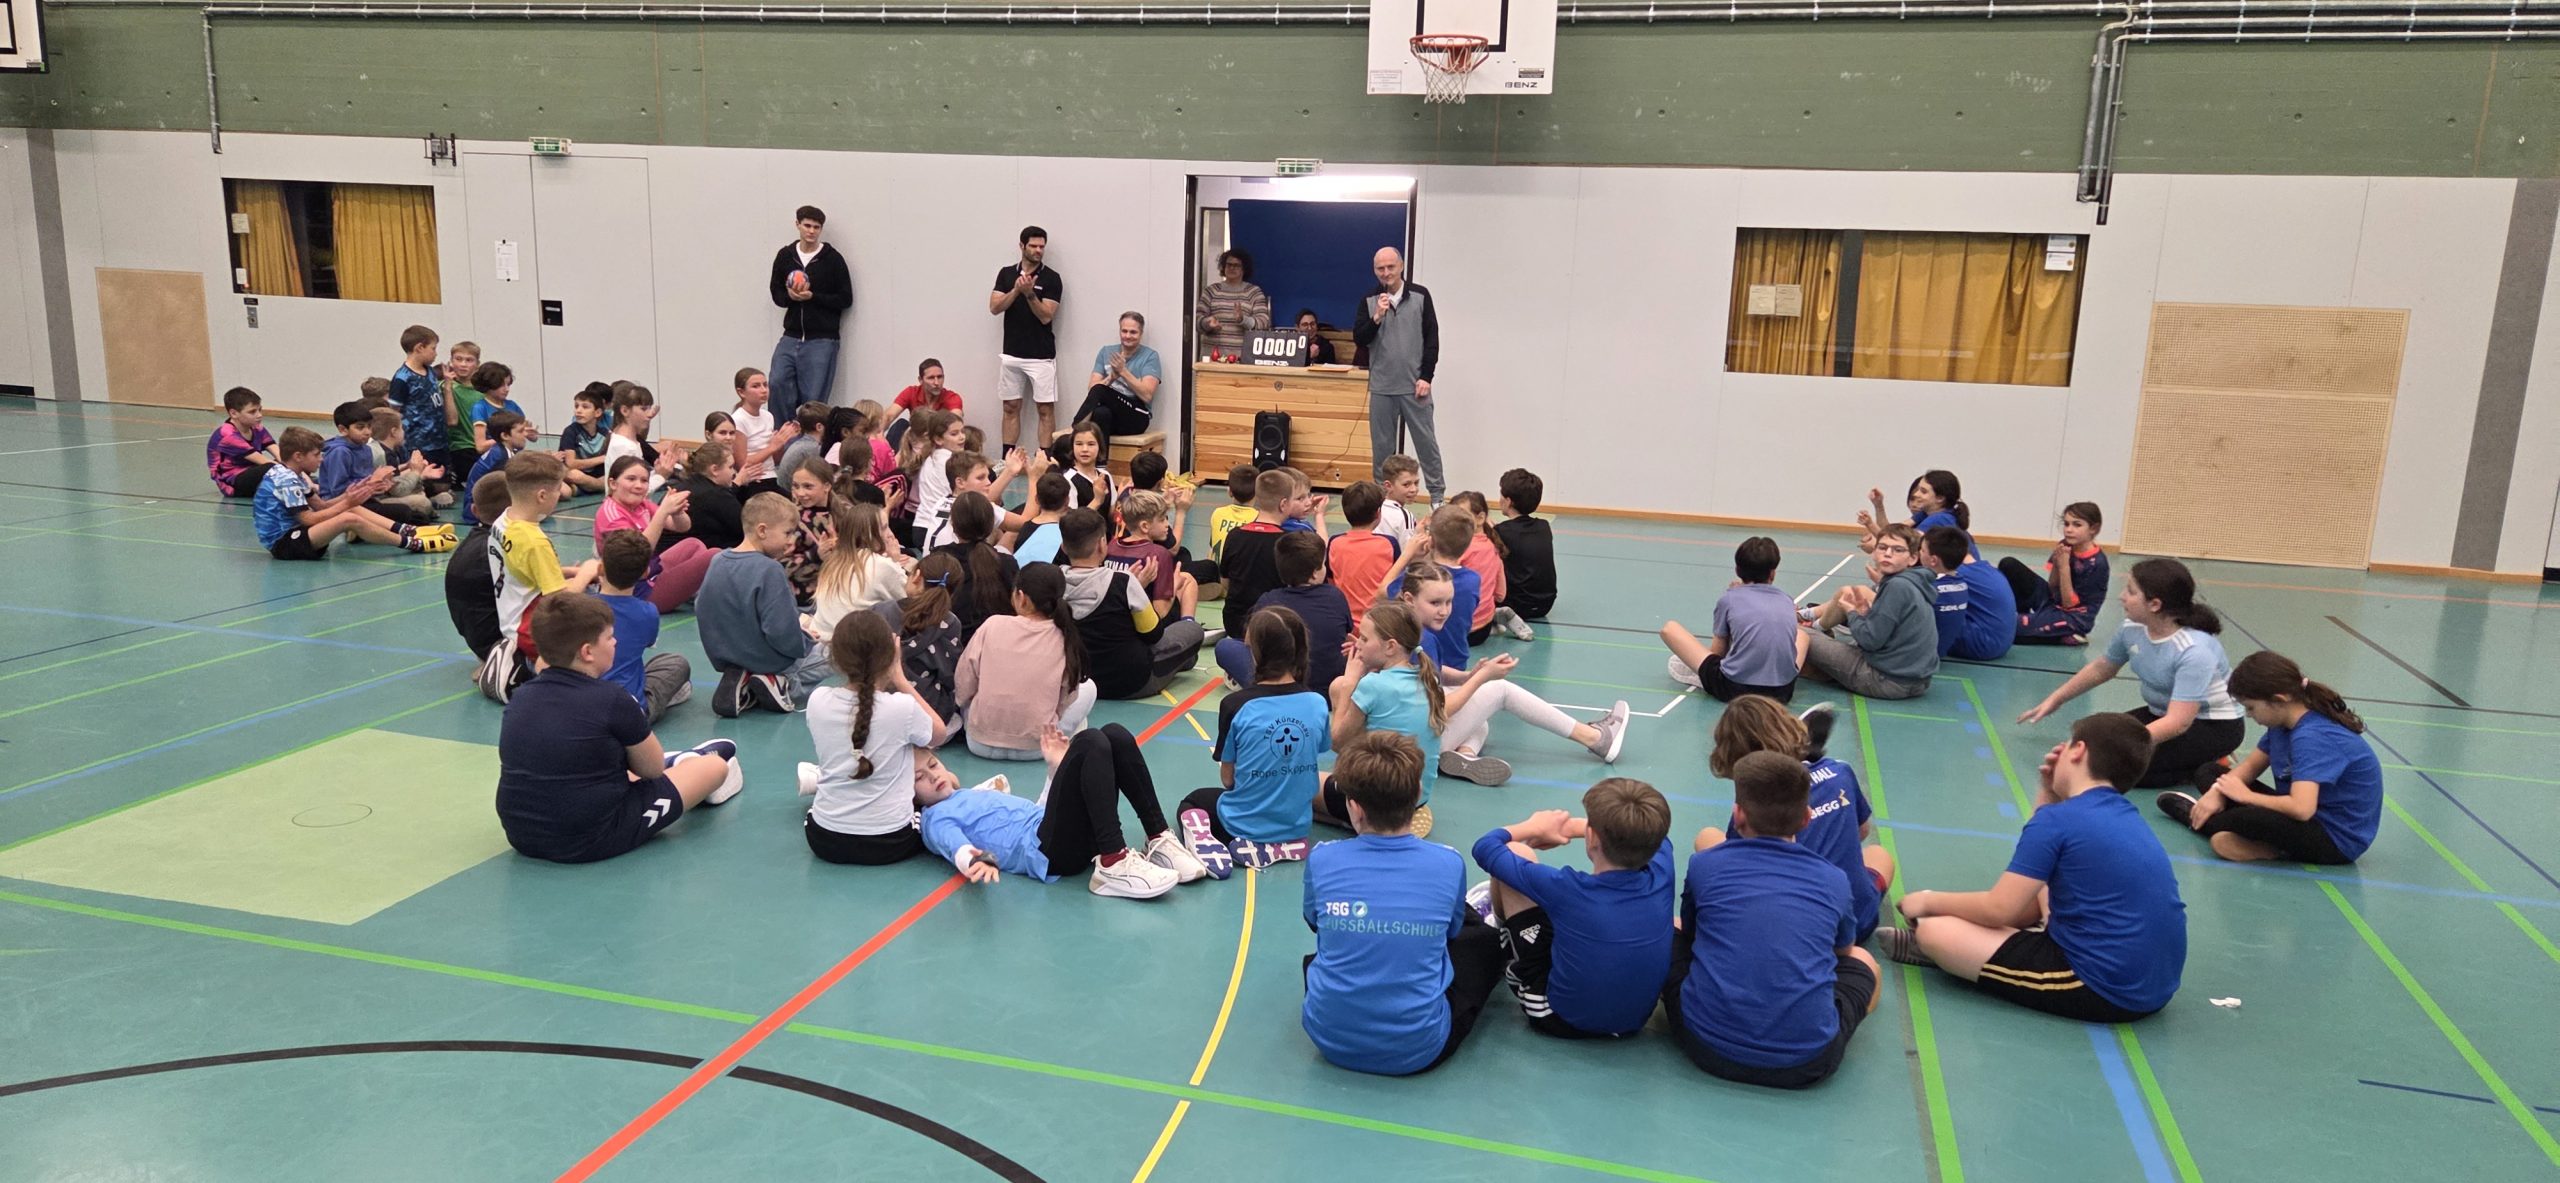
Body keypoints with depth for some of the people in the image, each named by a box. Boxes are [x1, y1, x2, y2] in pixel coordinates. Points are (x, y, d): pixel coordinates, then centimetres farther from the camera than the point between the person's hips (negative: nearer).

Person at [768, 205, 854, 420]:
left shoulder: (832, 259, -2)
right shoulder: (785, 255, 7)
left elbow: (845, 299, -2)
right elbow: (776, 293, 14)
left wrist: (813, 296, -15)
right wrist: (790, 296, -9)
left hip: (822, 339, -3)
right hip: (791, 336, 3)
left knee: (813, 398, -5)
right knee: (778, 383, -13)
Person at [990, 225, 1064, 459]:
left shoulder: (1051, 279, -3)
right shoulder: (1006, 273, 7)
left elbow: (1046, 316, -11)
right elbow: (994, 308, -3)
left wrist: (1029, 293, -24)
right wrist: (1016, 290, -16)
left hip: (1041, 355, -3)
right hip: (1011, 354, 3)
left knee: (1046, 409, -3)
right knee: (1011, 408, 8)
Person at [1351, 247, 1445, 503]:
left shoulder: (1420, 296, 0)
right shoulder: (1369, 301, 6)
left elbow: (1432, 338, 0)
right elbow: (1359, 338, 2)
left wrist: (1426, 377, -6)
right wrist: (1377, 317, -15)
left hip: (1414, 386, -2)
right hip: (1381, 386, 2)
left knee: (1426, 441, 1)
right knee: (1382, 445, 7)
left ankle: (1438, 496, 9)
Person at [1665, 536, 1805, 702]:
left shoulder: (1729, 598, 3)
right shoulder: (1788, 602, 12)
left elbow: (1717, 652, 8)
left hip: (1734, 689, -3)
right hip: (1783, 691, 3)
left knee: (1670, 628, 11)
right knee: (1802, 634, 36)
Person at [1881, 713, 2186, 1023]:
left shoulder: (2058, 819, -14)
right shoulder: (2125, 815, 11)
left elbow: (2000, 909, -13)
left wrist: (1929, 901, 2)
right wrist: (2048, 789, 15)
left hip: (2106, 993, -9)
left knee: (1933, 930, -9)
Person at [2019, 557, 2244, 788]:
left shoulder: (2195, 651, -32)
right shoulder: (2132, 629, -11)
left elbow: (2178, 723, -37)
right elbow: (2101, 668, 11)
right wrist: (2054, 700, 16)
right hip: (2163, 713, 8)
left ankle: (2208, 771, -3)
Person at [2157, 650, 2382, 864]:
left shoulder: (2313, 738, -28)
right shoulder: (2284, 722, 0)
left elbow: (2301, 808, -37)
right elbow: (2251, 765, 11)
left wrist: (2245, 795, -19)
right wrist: (2217, 791, -10)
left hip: (2337, 840, -10)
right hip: (2313, 817, 10)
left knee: (2248, 819, -37)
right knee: (2208, 773, 10)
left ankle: (2201, 821, -5)